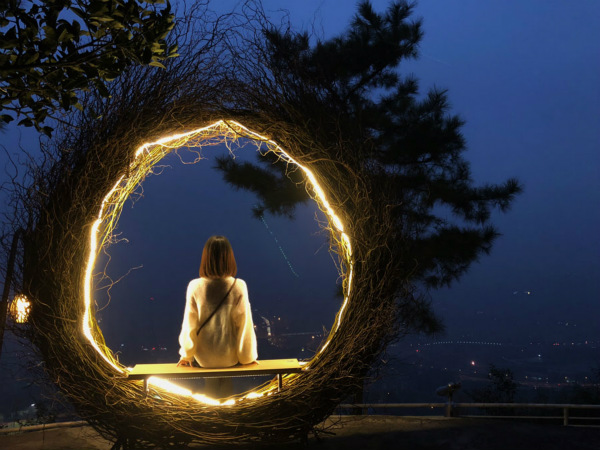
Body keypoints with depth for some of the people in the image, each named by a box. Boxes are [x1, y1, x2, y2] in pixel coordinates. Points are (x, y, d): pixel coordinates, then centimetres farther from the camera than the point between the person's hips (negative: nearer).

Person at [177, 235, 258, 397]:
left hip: (204, 357, 1)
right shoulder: (238, 287, -19)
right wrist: (249, 356, 2)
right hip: (230, 356, -1)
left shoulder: (195, 287, -16)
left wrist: (186, 355, 7)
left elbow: (189, 325, -9)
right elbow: (245, 325, -13)